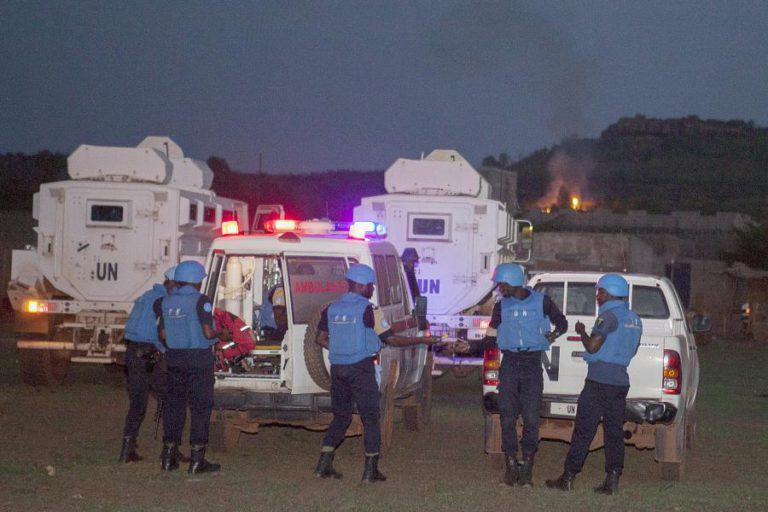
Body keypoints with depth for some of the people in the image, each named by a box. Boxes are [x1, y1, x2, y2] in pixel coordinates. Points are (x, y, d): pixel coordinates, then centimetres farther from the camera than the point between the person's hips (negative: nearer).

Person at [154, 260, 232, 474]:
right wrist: (221, 334, 3)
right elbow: (207, 333, -16)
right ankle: (196, 460, 1)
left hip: (174, 359, 5)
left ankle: (168, 457, 17)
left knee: (174, 405, 14)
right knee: (201, 408, 2)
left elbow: (163, 335, 8)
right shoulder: (201, 301, -13)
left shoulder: (166, 302, 5)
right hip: (199, 360, -5)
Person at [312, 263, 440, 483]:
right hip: (361, 369, -6)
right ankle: (371, 471, 2)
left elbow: (321, 339, 11)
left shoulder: (331, 309, 7)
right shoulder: (368, 311, -10)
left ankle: (324, 465, 11)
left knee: (341, 416, 17)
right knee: (371, 419, 4)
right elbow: (391, 339, -9)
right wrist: (423, 340, 0)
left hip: (337, 368, 6)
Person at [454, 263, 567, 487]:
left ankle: (526, 466, 2)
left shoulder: (541, 302, 1)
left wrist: (555, 333, -9)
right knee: (508, 418, -1)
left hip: (532, 364, -2)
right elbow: (491, 339, 11)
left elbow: (562, 322, 12)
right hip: (509, 364, 2)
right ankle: (511, 465, 5)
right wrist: (470, 346, -3)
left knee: (531, 418, -6)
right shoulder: (501, 306, 8)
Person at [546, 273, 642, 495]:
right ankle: (612, 481, 3)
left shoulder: (609, 316, -12)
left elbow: (592, 346, -17)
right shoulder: (634, 320, 15)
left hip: (599, 381, -8)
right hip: (621, 382, 8)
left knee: (583, 431, -3)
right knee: (614, 431, 7)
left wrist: (582, 332, -1)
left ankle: (568, 478, 0)